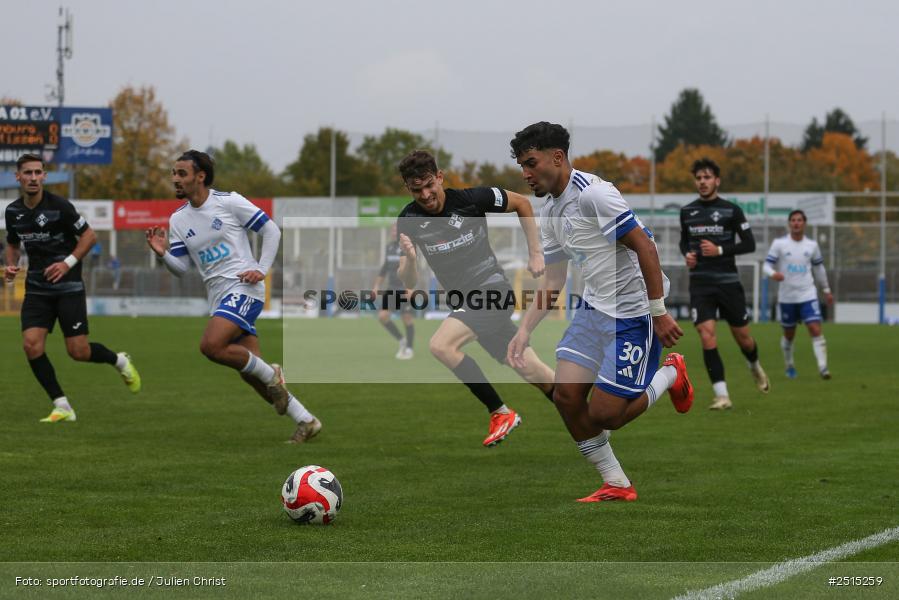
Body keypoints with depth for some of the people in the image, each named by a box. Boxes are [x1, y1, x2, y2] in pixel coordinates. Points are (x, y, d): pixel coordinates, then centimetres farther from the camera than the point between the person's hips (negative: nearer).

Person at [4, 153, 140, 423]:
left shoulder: (59, 206, -13)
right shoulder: (13, 211, 3)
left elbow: (89, 236, -6)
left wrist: (68, 262, -16)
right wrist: (11, 265, 2)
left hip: (68, 286, -4)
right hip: (36, 287, 4)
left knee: (78, 351, -7)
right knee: (31, 344, -14)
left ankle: (119, 361, 27)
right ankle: (62, 407, -5)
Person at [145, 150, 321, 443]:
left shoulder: (228, 202, -6)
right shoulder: (178, 219, 10)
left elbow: (272, 231, -1)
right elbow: (181, 267, 10)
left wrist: (261, 269, -10)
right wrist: (163, 254, -10)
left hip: (243, 287, -7)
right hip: (218, 295, 7)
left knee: (211, 345, -27)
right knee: (249, 372, 3)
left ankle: (270, 375, -5)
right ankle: (306, 421, 13)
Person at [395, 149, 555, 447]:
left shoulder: (471, 199, -14)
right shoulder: (409, 221, -4)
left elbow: (522, 203, 3)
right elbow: (409, 283, -6)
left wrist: (535, 253, 2)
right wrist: (409, 259, -28)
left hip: (493, 289, -5)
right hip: (464, 300, 5)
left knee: (441, 345, -24)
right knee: (531, 370, 8)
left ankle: (501, 413, -13)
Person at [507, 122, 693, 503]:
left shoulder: (592, 193, -18)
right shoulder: (550, 212, 11)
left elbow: (645, 246, -20)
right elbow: (552, 282, 16)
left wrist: (659, 313, -20)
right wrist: (524, 331, 5)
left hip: (633, 314, -9)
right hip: (595, 309, 9)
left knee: (603, 415, -9)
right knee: (566, 394, -5)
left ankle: (670, 374, 18)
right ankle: (616, 485, 8)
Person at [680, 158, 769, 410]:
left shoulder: (731, 210, -3)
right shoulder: (687, 212, 7)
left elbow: (749, 244, -3)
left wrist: (720, 250, -16)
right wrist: (687, 254, 0)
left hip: (728, 282, -1)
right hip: (700, 283, 1)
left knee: (742, 337, 8)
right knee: (707, 335, -15)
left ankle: (755, 368, 44)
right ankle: (722, 395, -12)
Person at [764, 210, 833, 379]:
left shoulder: (812, 245, 5)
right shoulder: (779, 244, -3)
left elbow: (818, 268, 18)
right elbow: (767, 265, -5)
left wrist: (826, 289, 24)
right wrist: (773, 274, -28)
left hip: (808, 295, 1)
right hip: (787, 297, -1)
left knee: (816, 330, -14)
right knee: (789, 335, 11)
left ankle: (823, 368, -15)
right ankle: (789, 366, 32)